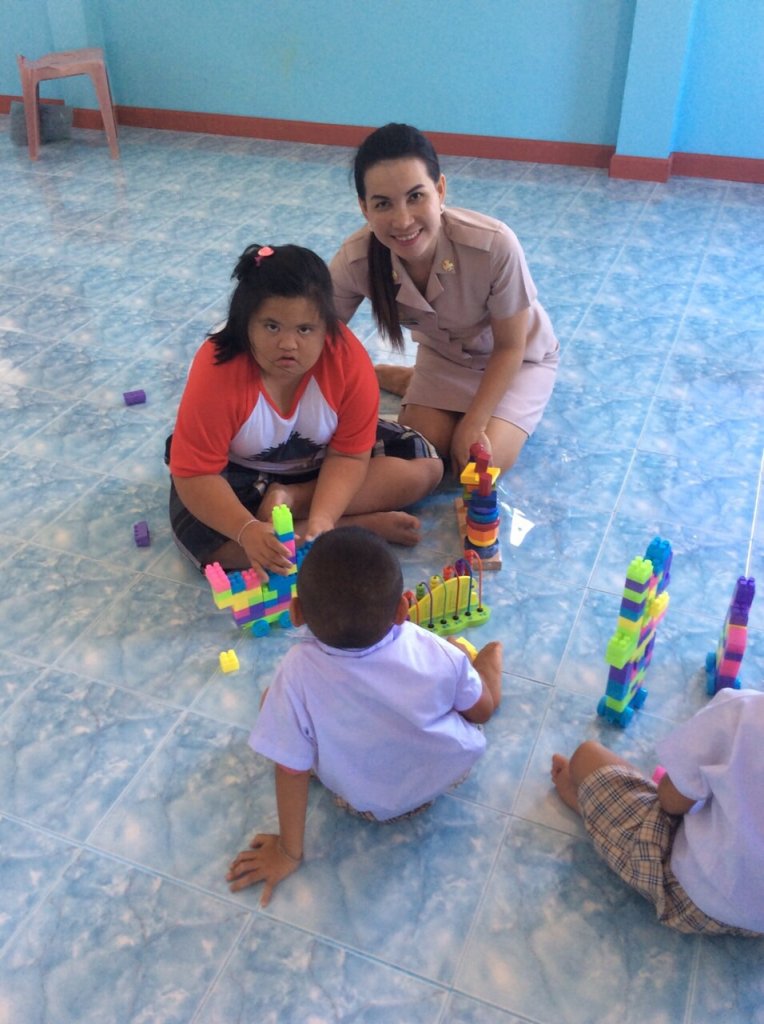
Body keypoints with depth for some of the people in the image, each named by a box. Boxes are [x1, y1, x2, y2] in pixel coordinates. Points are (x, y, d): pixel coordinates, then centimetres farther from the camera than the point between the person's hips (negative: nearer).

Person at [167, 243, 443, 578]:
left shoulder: (348, 356, -27)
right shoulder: (216, 371, -33)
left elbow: (349, 455, -21)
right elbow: (195, 474, -30)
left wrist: (322, 518, -39)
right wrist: (247, 529, -46)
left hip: (322, 460, 3)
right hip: (244, 471, -2)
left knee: (426, 466, -13)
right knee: (205, 540, -31)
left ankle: (290, 500, -20)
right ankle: (363, 526, -25)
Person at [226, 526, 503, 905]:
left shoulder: (299, 673, -34)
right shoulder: (438, 654, -28)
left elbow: (292, 770, -22)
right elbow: (482, 710, -8)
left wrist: (288, 851, -5)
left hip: (365, 802, -1)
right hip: (450, 771, 1)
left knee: (272, 699, 12)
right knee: (491, 647, 16)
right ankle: (485, 660, 49)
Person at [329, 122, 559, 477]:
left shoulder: (495, 245, -39)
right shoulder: (355, 260, -31)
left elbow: (509, 348, -23)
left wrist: (472, 424, -23)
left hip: (518, 358, -2)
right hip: (443, 354, 2)